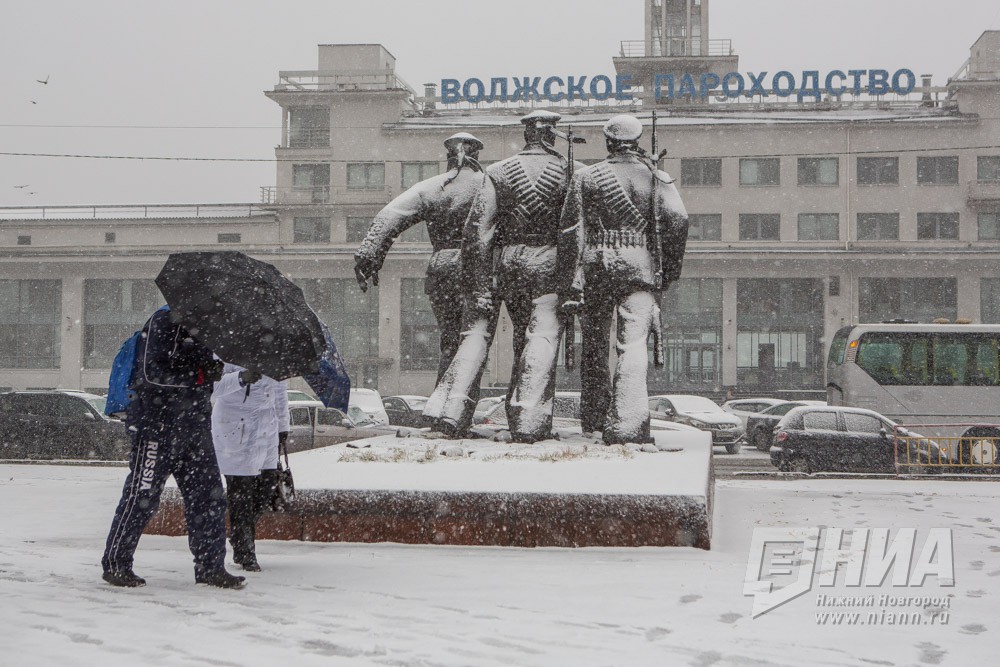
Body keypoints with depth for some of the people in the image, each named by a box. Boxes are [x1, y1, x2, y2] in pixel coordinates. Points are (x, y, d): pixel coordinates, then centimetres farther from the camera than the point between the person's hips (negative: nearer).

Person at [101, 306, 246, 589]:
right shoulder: (165, 321, -12)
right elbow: (151, 372, -20)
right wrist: (200, 375, -21)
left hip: (195, 427, 8)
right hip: (158, 425, -8)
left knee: (210, 496, 4)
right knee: (141, 496, -2)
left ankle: (210, 567, 10)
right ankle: (115, 563, 10)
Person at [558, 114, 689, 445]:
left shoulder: (587, 177, 10)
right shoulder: (654, 176, 8)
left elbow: (571, 228, 2)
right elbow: (677, 218, -6)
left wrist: (571, 278, 2)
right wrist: (670, 268, 3)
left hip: (595, 265, 2)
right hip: (639, 265, -1)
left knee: (594, 344, 16)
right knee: (632, 345, -7)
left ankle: (593, 418, 26)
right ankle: (627, 423, -19)